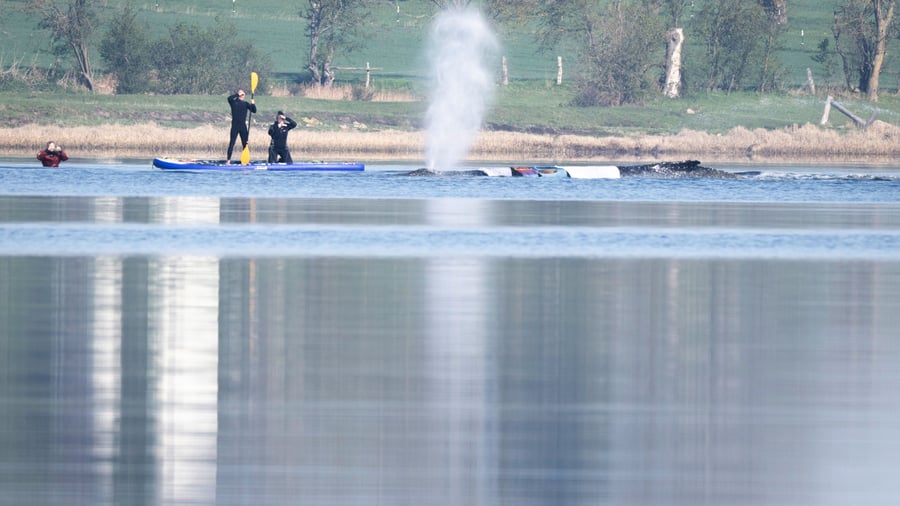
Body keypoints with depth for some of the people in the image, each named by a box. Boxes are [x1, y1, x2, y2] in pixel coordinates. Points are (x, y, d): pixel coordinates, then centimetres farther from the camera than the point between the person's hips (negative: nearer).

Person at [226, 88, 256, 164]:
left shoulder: (245, 104, 11)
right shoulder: (234, 102, 3)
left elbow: (254, 110, 4)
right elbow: (229, 98, -19)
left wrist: (253, 104, -13)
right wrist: (237, 94, -13)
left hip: (243, 126, 3)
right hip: (235, 126, -3)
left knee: (245, 143, 4)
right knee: (232, 143, -7)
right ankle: (228, 159, -7)